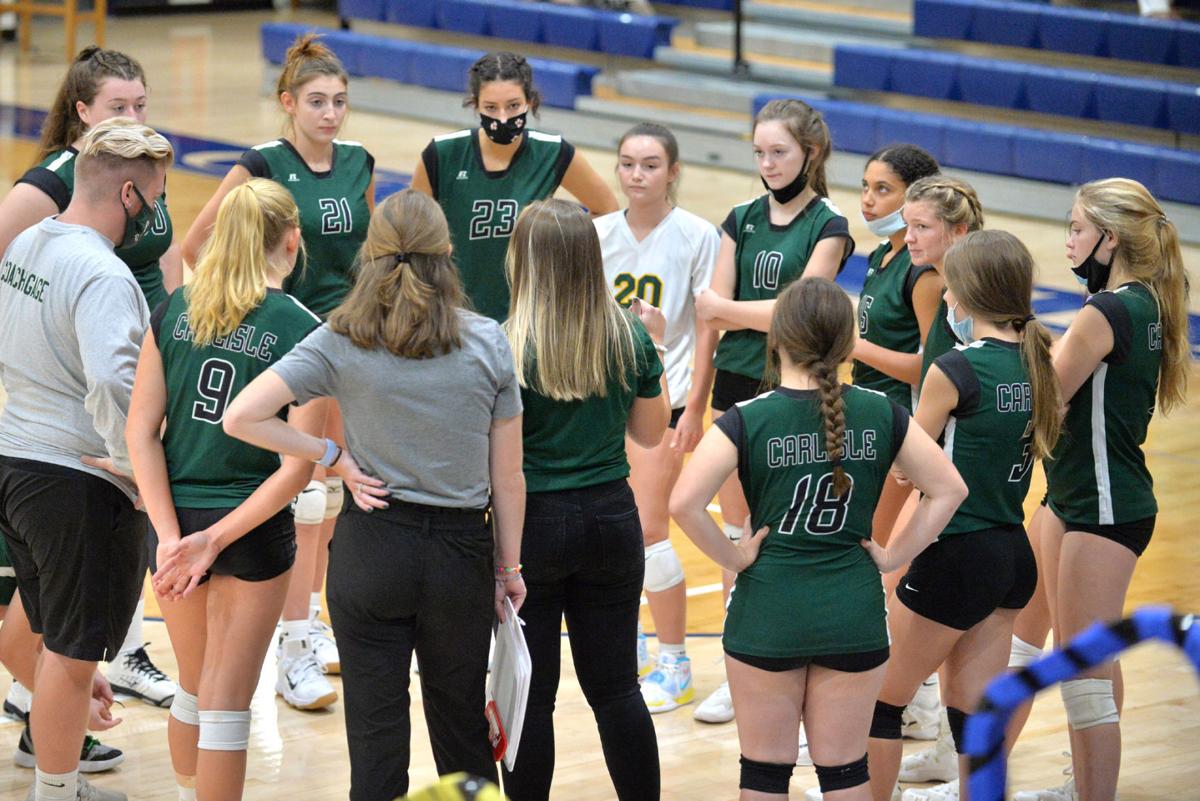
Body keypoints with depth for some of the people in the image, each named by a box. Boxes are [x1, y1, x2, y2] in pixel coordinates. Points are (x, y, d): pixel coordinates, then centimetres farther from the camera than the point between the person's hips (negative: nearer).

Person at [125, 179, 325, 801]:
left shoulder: (175, 309, -2)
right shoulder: (302, 331, -11)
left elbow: (140, 432, -6)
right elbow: (297, 467, -16)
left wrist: (171, 535, -10)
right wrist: (215, 541, -15)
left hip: (176, 515, 4)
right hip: (252, 533, -4)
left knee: (193, 689, 23)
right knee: (226, 704, 4)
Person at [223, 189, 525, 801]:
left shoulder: (340, 344, -7)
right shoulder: (487, 343, -5)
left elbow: (241, 417, -15)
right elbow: (507, 476, -1)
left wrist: (333, 456, -6)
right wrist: (509, 567, 10)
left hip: (371, 549, -1)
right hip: (462, 550, 1)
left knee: (376, 729, 5)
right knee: (461, 726, 16)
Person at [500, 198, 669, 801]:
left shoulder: (505, 348, -16)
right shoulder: (629, 338, -3)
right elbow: (650, 433, 10)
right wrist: (655, 350, 20)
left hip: (529, 524, -4)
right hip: (610, 518, 4)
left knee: (530, 694, 6)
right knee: (615, 686, 13)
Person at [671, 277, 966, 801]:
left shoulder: (747, 421, -10)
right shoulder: (880, 415, -2)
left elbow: (684, 504, -20)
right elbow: (948, 489, 2)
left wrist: (733, 557, -7)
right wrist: (893, 555, 5)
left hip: (768, 615, -2)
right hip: (854, 614, 2)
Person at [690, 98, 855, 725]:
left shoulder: (828, 228, -6)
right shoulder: (742, 221, 8)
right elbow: (718, 309, 1)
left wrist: (725, 308, -19)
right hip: (738, 385, 5)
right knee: (737, 531, 9)